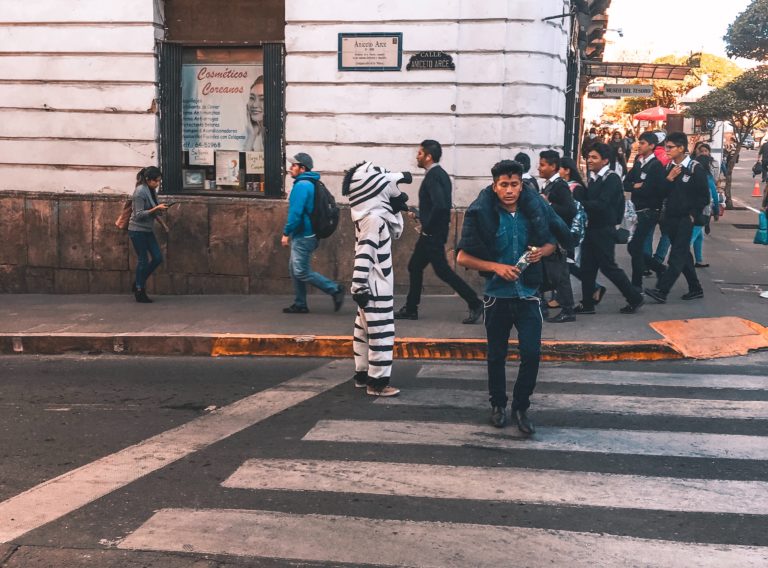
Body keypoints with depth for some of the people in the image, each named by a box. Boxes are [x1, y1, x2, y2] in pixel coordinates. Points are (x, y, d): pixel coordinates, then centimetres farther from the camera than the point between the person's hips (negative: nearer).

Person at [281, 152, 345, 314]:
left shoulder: (301, 185, -17)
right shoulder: (310, 184, 14)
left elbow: (296, 212, -24)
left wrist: (286, 233, -16)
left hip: (303, 237, -10)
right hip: (304, 234, 10)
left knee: (302, 272, -6)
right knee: (295, 269, 14)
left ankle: (335, 290, -4)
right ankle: (300, 304, 18)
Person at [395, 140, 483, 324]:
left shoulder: (432, 176, -18)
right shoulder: (440, 173, 13)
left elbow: (439, 205, -32)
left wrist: (428, 226, -18)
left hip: (432, 234, -10)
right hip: (434, 232, 10)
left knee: (442, 270, -6)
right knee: (415, 267, 14)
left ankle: (474, 303, -3)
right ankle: (410, 309, 20)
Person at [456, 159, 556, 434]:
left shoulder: (534, 210, -4)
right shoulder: (481, 214, -12)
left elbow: (551, 243, 11)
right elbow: (463, 257, -8)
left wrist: (541, 252, -11)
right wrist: (496, 267, -20)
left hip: (527, 294, 1)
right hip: (497, 296, -1)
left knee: (532, 354, -2)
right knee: (497, 355, 13)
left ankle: (521, 407, 18)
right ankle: (498, 404, 33)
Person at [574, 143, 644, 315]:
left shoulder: (611, 178, -14)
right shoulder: (594, 178, 12)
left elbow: (601, 204, -24)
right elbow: (587, 199, 8)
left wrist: (578, 203, -25)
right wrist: (577, 193, -9)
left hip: (604, 230, -8)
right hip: (591, 228, 8)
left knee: (608, 266, -2)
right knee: (587, 266, 9)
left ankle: (635, 298, 11)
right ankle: (587, 304, 17)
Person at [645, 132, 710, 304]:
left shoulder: (695, 169, -9)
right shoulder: (669, 167, 8)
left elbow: (704, 196, -8)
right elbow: (661, 193, 6)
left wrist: (693, 215, -10)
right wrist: (668, 179, -9)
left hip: (686, 220, -7)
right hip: (670, 218, 7)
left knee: (677, 256, -9)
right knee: (683, 255, 14)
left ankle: (661, 291, -16)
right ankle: (695, 289, 25)